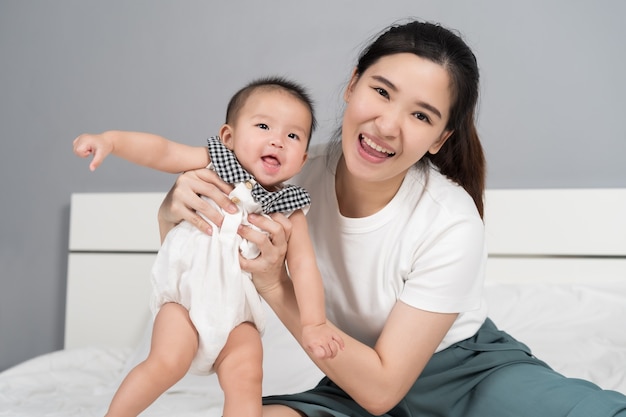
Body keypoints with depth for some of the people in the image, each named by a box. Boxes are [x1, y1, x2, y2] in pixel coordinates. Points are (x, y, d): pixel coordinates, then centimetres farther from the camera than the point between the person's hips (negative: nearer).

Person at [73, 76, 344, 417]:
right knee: (167, 363, -17)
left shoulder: (289, 210, 1)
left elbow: (303, 265, -3)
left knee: (246, 377, -13)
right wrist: (109, 139, -28)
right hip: (187, 292, -2)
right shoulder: (214, 165, -3)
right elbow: (161, 151, -12)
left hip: (236, 309, 2)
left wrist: (313, 324, -11)